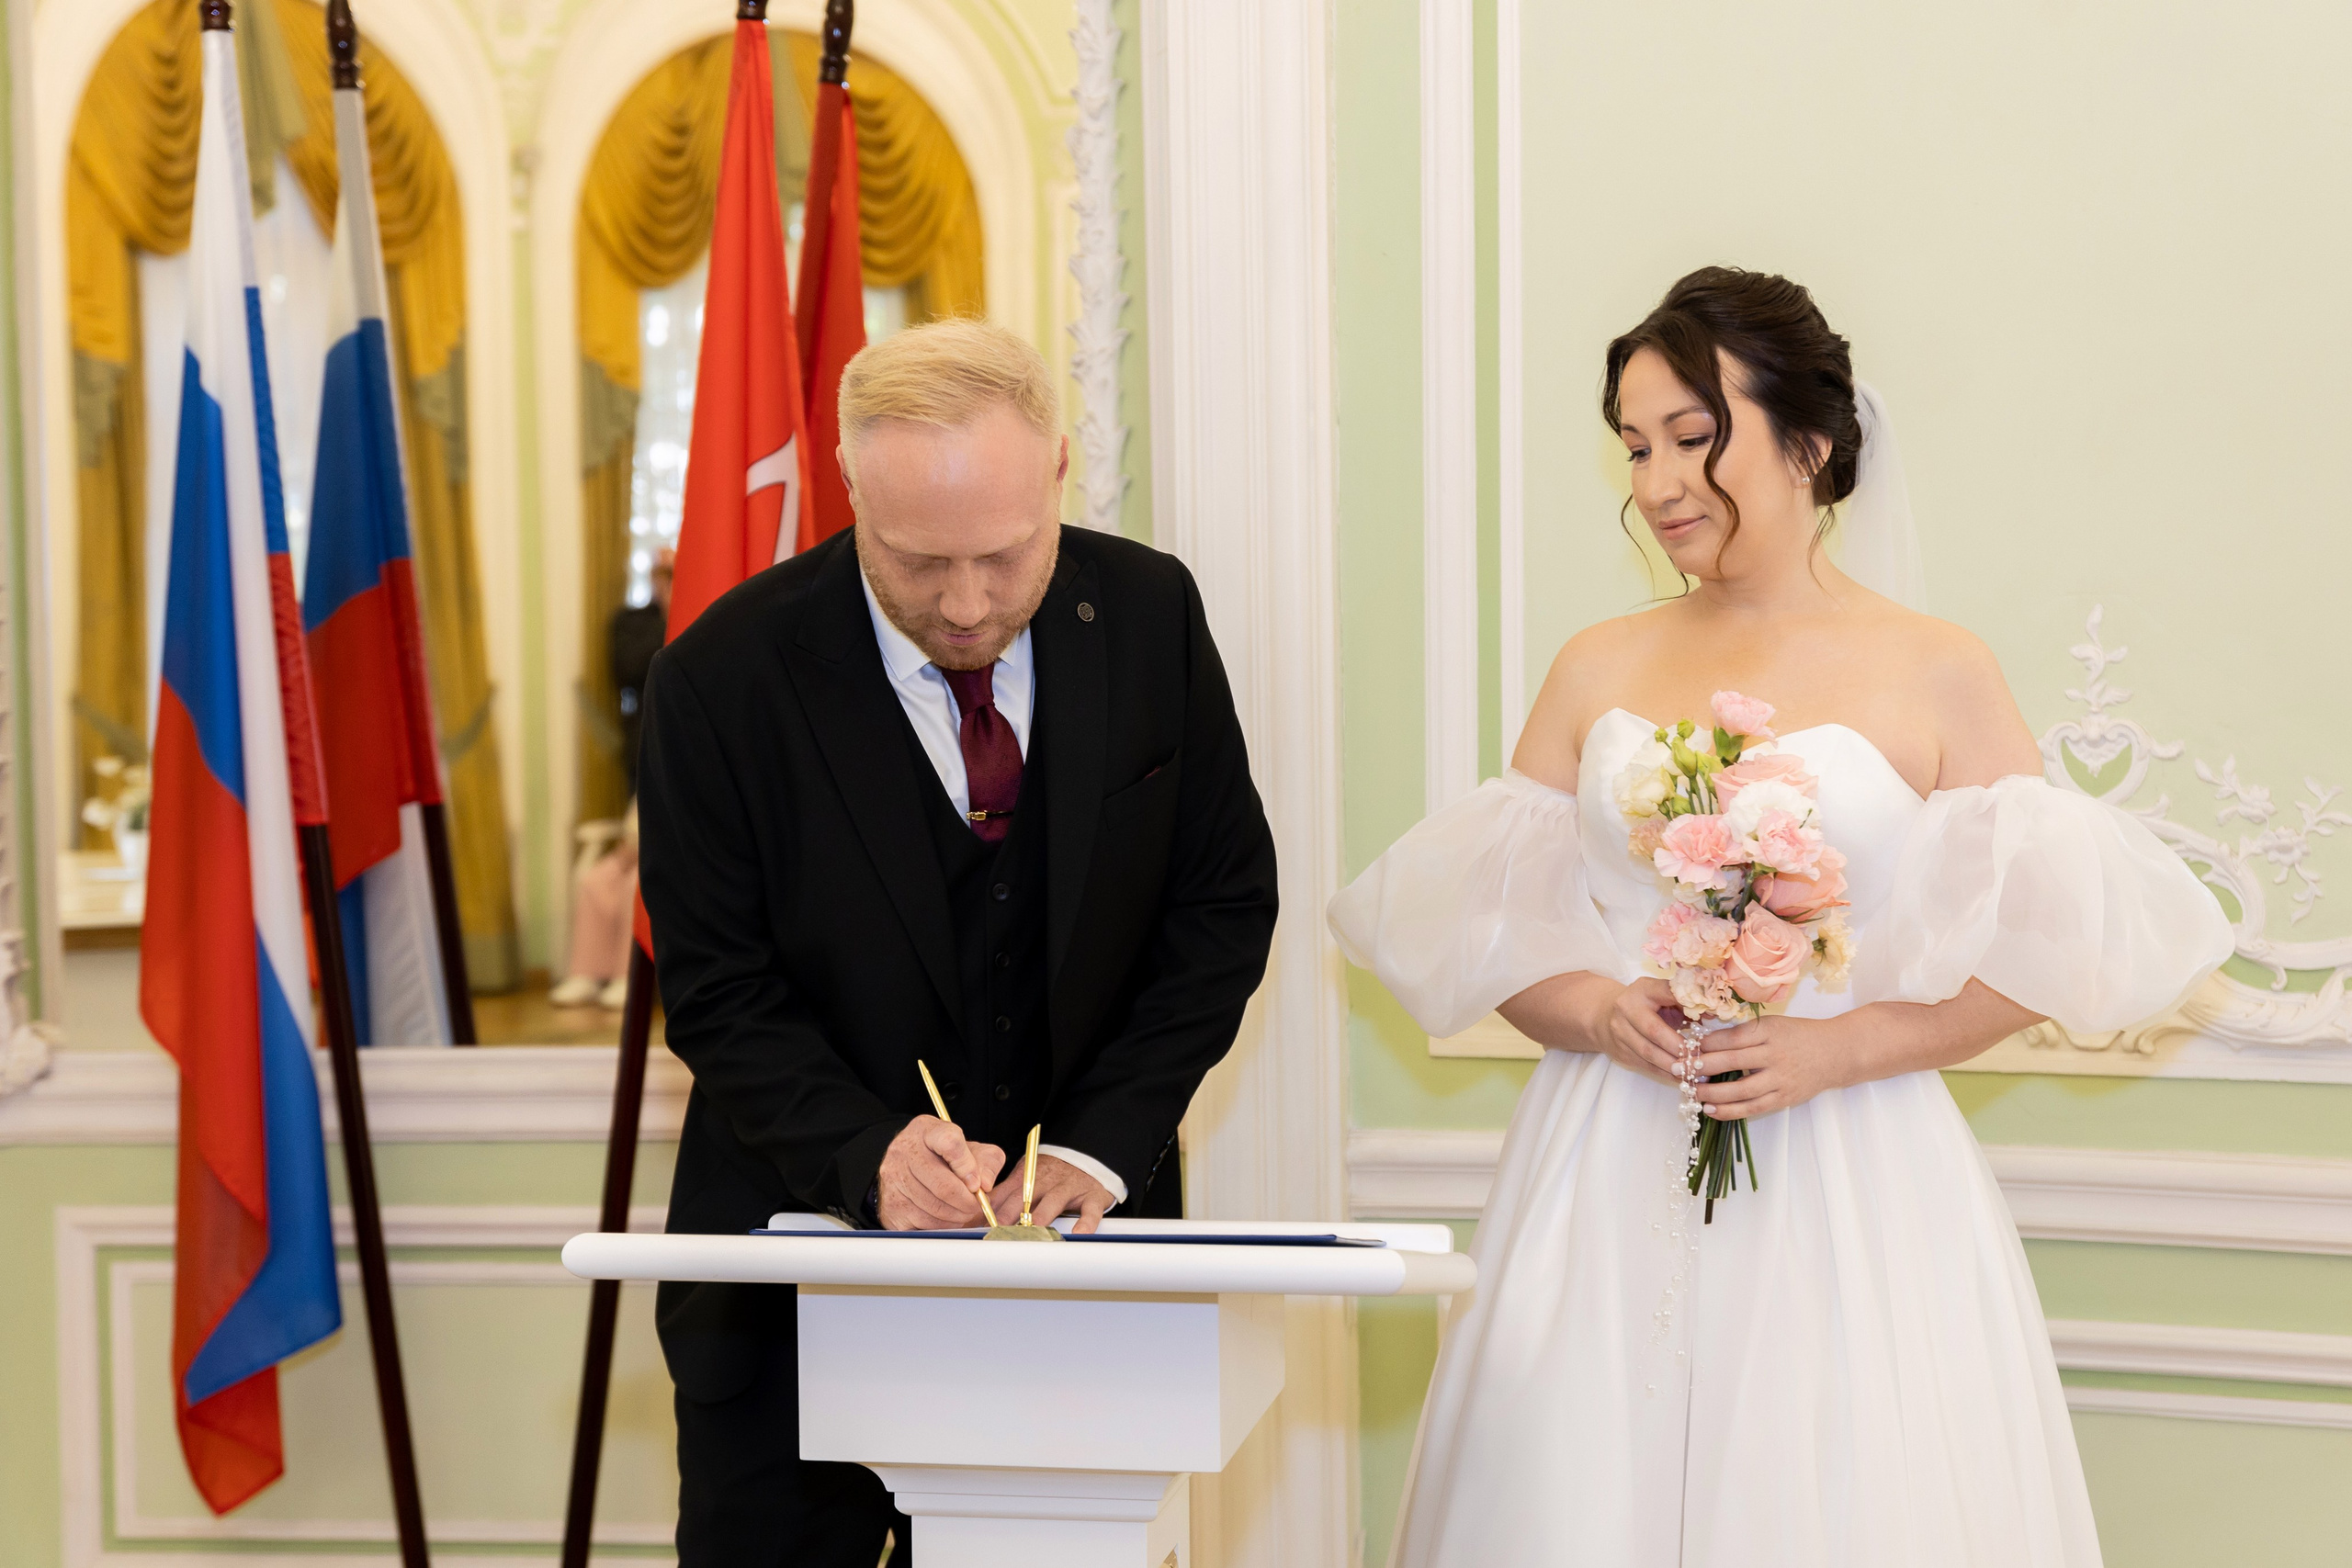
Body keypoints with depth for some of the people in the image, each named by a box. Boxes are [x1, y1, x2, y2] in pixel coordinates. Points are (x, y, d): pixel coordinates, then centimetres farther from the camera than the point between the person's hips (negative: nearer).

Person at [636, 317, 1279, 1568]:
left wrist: (1098, 1149, -11)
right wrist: (868, 1156, -27)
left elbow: (1223, 904, 0)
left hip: (1071, 1227, 2)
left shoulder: (1150, 614, -6)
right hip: (804, 1253, -2)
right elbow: (719, 995, -10)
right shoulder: (724, 678, -14)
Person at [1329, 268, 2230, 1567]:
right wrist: (1606, 1016, -10)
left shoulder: (1935, 676, 0)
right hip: (1611, 1182, 3)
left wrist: (1835, 1048, -13)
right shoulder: (1598, 671, 8)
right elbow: (1495, 932, 10)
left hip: (1853, 1189, -2)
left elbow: (2035, 953, -2)